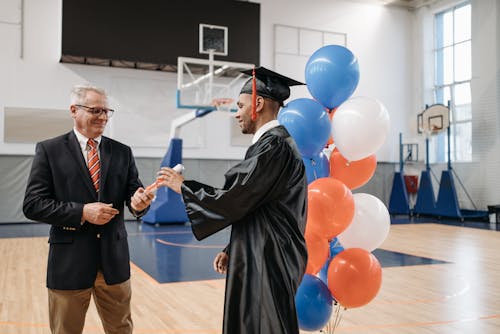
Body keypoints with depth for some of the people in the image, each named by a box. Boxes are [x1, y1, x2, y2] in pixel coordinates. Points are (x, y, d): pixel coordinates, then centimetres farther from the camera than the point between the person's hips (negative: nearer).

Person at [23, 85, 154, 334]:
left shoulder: (122, 152, 7)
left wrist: (139, 202, -21)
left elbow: (134, 194, 4)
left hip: (114, 259, 3)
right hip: (69, 261, -2)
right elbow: (33, 204, -7)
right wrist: (81, 212, -18)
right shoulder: (49, 150, -2)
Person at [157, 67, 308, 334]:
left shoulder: (273, 145, -18)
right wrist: (233, 250, 14)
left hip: (268, 263, -10)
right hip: (262, 257, 10)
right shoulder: (279, 142, 14)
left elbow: (233, 200, -18)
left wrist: (182, 186, -4)